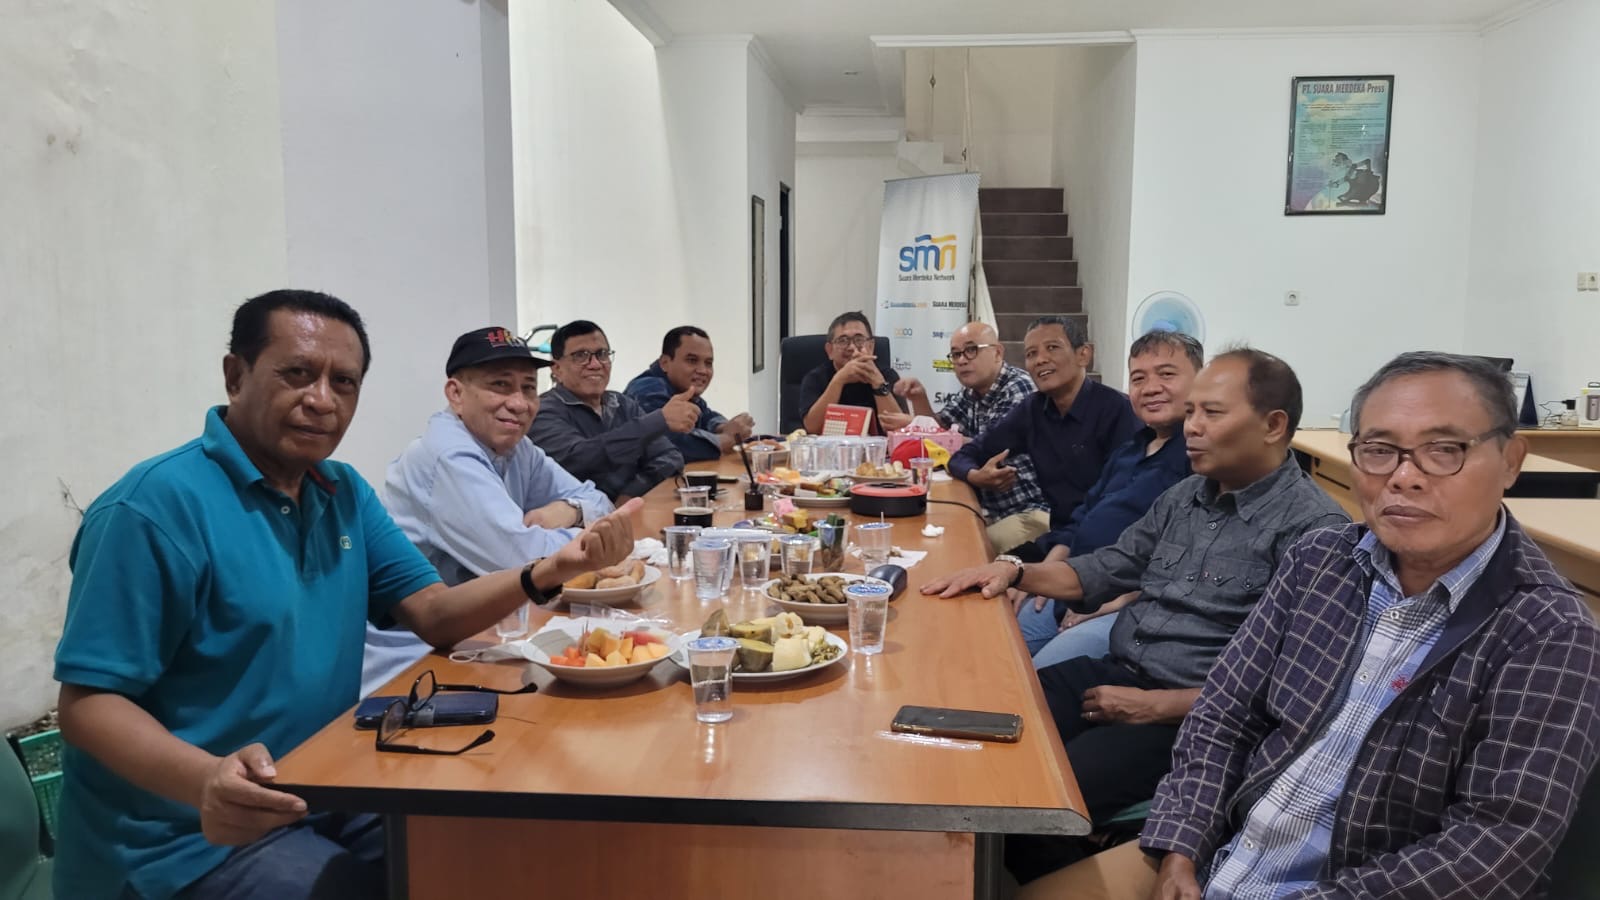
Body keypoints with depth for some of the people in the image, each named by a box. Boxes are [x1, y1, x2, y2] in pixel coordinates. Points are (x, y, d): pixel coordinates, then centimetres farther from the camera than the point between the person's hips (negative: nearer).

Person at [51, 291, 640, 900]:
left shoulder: (345, 494, 8)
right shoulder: (157, 506, -16)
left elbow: (434, 615, 2)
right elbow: (89, 704, -17)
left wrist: (548, 571, -16)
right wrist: (206, 781, -36)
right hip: (195, 838, -7)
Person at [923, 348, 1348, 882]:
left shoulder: (1313, 529, -14)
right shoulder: (1187, 496, 11)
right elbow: (1105, 570, 20)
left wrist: (1155, 707, -18)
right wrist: (1016, 572, 3)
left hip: (1189, 717, -7)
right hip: (1114, 673, 8)